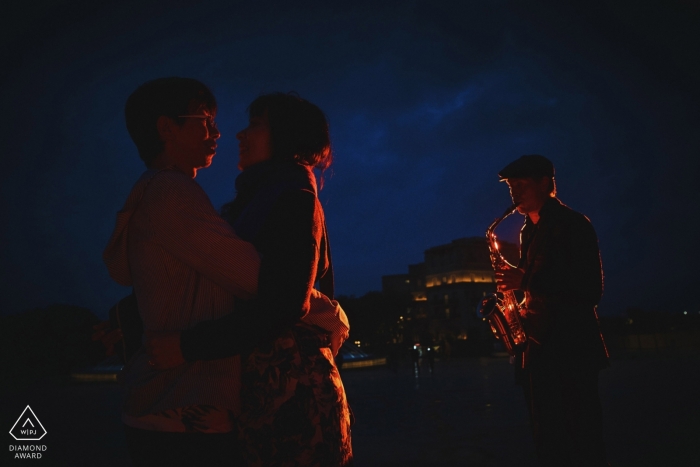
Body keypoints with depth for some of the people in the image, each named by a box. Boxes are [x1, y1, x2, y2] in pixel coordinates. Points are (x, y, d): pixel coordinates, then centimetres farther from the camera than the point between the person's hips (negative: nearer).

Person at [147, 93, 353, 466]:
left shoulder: (293, 199, -9)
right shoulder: (255, 203, 16)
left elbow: (283, 306, -21)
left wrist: (188, 346, -20)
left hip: (289, 392, -8)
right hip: (261, 391, 8)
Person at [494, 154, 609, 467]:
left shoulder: (573, 223, -5)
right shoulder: (529, 231, 17)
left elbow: (591, 287, -15)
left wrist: (526, 280, -19)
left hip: (572, 344, -8)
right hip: (538, 346, 8)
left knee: (582, 439, -5)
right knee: (548, 439, 12)